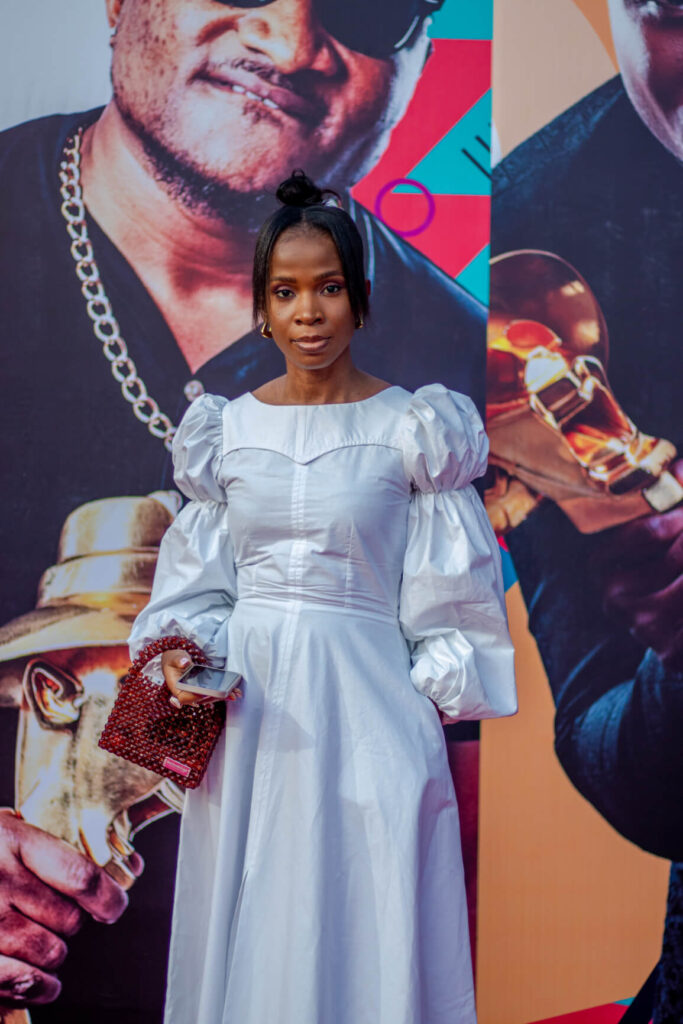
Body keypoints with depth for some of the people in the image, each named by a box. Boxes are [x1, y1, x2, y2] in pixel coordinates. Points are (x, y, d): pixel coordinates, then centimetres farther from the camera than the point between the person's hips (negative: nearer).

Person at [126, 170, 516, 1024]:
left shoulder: (411, 430, -2)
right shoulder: (226, 427, 7)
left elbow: (445, 596, 0)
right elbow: (197, 576, 12)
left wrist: (434, 699, -5)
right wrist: (182, 652, -4)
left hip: (366, 700, -2)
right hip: (245, 701, 3)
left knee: (365, 922, 4)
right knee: (249, 925, 11)